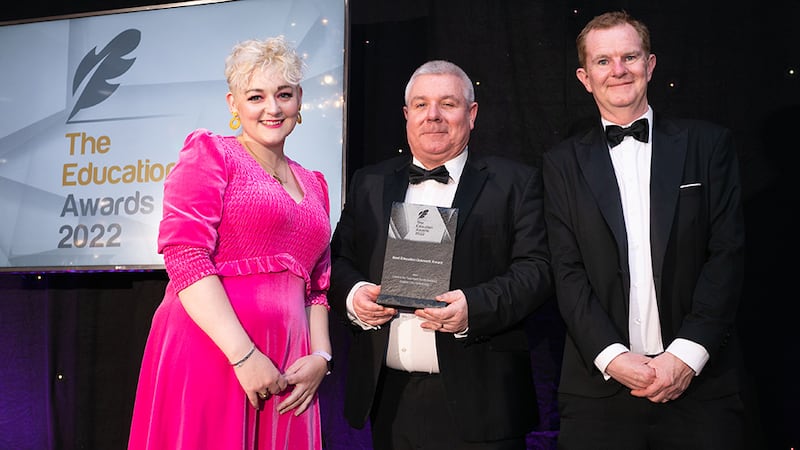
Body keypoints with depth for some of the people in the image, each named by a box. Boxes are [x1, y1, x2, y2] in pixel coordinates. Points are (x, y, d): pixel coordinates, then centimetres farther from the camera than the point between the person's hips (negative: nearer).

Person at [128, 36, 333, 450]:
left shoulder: (313, 185, 19)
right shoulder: (209, 153, 1)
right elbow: (186, 256, -11)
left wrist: (320, 357, 0)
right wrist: (244, 354, -17)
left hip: (285, 369, 5)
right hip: (208, 352, -5)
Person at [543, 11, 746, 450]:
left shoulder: (708, 144, 5)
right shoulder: (562, 163, 5)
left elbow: (726, 252, -1)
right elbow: (567, 272, -1)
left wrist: (688, 353, -10)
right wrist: (612, 356, -12)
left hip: (700, 380, 0)